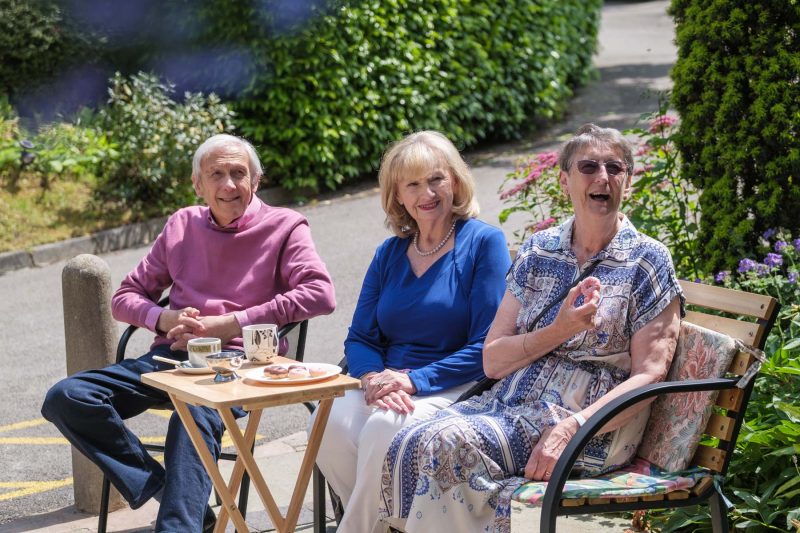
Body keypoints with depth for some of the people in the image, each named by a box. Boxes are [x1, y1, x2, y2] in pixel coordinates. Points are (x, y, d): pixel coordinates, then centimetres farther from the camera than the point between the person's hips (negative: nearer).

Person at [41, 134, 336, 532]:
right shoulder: (182, 226, 20)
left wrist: (228, 324, -13)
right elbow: (124, 297, 23)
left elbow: (320, 294, -9)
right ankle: (162, 488, -18)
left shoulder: (283, 226, 8)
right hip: (171, 356, 6)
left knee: (195, 416, -39)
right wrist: (164, 318, -2)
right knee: (66, 398, -16)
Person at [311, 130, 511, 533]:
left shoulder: (484, 242, -1)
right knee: (331, 428, -26)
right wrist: (374, 378, -11)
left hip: (454, 390, -5)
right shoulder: (390, 254, 15)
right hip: (386, 385, 5)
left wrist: (415, 380, -18)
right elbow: (359, 338, 12)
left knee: (384, 428, -34)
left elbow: (487, 346, -8)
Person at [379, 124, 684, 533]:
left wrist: (569, 428, -21)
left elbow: (648, 376, -6)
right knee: (407, 446, -25)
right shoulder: (537, 252, 15)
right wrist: (560, 330, -10)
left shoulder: (648, 261, 3)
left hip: (593, 428, -4)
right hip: (510, 400, 5)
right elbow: (492, 361, 9)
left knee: (451, 442, -30)